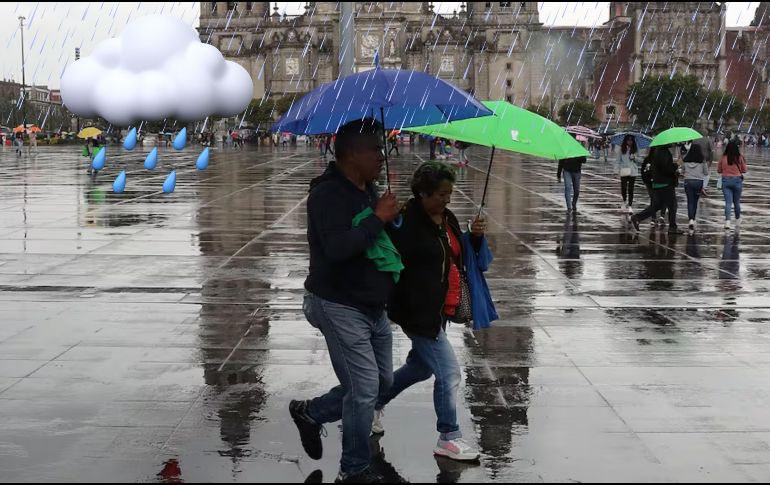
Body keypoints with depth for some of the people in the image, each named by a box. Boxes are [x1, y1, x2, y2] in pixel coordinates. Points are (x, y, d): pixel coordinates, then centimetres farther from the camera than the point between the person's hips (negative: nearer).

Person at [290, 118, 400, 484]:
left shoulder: (368, 191, 10)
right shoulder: (329, 194, -18)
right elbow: (337, 248, -32)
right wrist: (378, 218, -24)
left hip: (373, 306, 9)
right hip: (340, 307, -9)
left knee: (382, 382, 15)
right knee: (365, 389, -7)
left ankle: (310, 413, 32)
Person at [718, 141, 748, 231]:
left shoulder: (723, 158, -4)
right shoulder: (740, 158, -6)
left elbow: (719, 170, 5)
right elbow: (744, 170, 3)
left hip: (726, 180, 0)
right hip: (737, 180, 0)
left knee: (728, 202, -2)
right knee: (737, 202, 14)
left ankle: (727, 222, -19)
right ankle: (738, 222, 27)